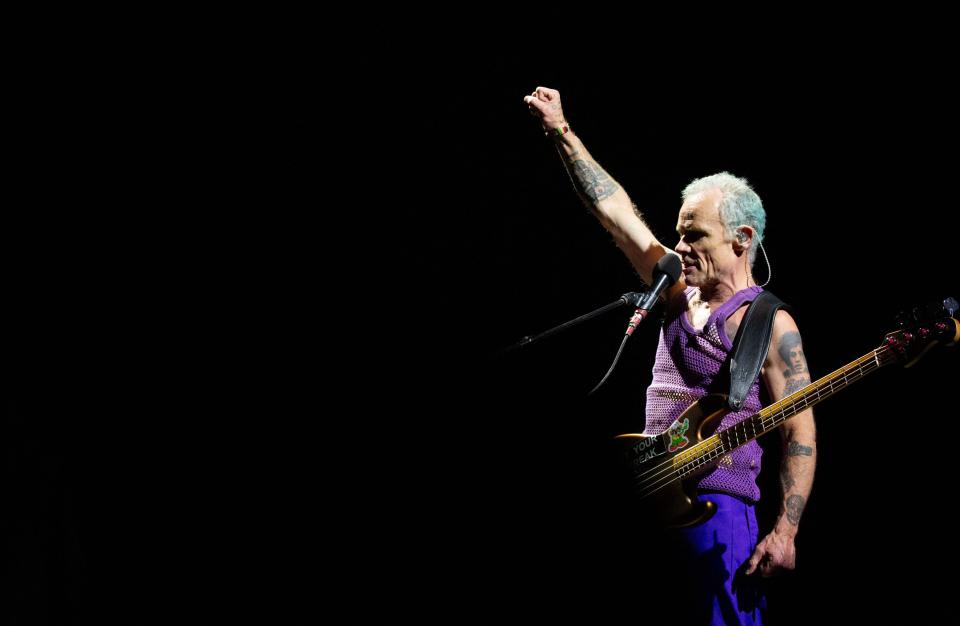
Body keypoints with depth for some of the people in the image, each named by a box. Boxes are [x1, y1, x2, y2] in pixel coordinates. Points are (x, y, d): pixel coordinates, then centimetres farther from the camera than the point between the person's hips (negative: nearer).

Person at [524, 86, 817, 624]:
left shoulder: (768, 323, -5)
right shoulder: (682, 298, 13)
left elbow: (801, 433, -9)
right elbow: (615, 210, 15)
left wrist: (785, 531, -18)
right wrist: (562, 132, 15)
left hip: (716, 508, -7)